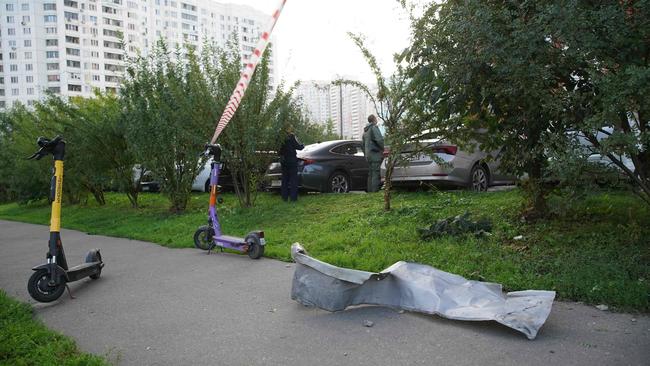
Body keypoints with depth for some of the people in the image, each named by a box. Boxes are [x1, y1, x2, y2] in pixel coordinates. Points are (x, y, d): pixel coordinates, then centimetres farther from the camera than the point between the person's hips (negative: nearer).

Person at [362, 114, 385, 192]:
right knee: (376, 173, -10)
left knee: (370, 174, 10)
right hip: (375, 154, -8)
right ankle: (375, 191, -14)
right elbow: (379, 139, -18)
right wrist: (382, 149, -3)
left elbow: (363, 144, 24)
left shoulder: (365, 130, 21)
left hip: (368, 154, 9)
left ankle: (370, 190, 11)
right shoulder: (374, 128, -7)